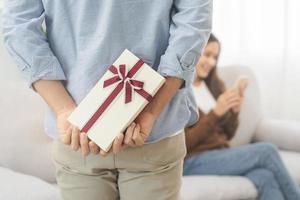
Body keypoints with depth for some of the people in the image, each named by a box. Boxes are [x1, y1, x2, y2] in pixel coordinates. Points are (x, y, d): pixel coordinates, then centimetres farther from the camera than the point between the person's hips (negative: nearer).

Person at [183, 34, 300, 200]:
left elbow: (227, 135, 15)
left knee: (266, 177, -27)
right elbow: (184, 143, -13)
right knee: (266, 151, -23)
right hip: (193, 162, -6)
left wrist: (235, 111, -5)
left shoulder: (214, 85, 13)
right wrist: (216, 112, -20)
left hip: (221, 154, 6)